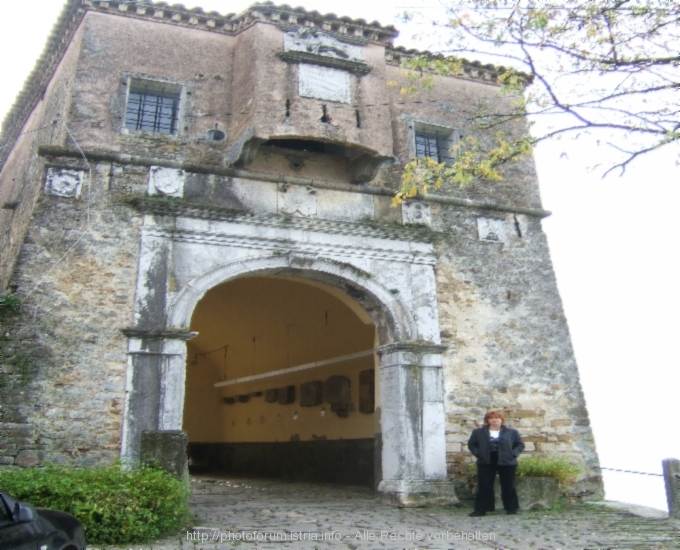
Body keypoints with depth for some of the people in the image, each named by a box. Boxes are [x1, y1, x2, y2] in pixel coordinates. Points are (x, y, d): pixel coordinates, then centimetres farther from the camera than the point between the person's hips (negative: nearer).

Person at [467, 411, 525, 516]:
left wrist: (513, 454, -8)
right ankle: (481, 509, 6)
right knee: (484, 487, 0)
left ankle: (511, 508, 21)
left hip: (506, 463, 0)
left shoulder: (512, 432, 3)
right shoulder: (478, 432, 4)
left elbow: (520, 444, 5)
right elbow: (471, 444, 9)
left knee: (508, 487, 8)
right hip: (486, 463, 0)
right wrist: (478, 453, -6)